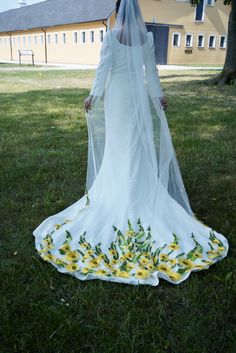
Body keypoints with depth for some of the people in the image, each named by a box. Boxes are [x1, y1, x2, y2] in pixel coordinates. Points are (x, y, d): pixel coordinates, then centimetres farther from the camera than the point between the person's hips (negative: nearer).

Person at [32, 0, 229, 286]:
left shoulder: (111, 36, -6)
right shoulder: (146, 36, 3)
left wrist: (93, 95, 2)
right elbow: (151, 69, 6)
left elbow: (103, 68, -7)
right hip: (139, 94, 3)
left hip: (116, 95, -2)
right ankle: (140, 187, 16)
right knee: (140, 143, 9)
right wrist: (158, 95, 15)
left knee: (117, 143, 6)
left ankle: (116, 189, 13)